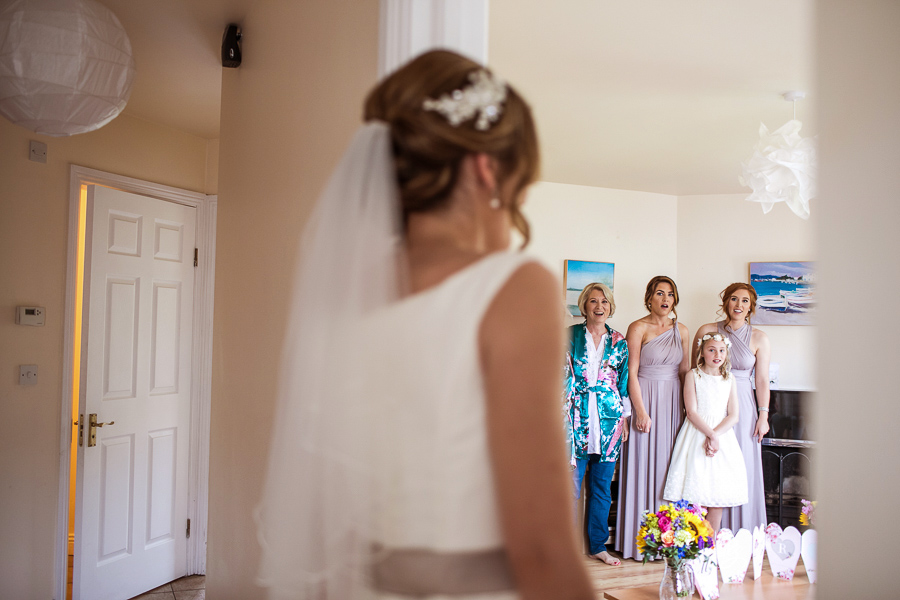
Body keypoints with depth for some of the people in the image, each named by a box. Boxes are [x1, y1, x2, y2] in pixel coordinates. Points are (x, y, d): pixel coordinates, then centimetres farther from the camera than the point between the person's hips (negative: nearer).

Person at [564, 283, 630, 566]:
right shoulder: (570, 335, 2)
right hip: (576, 416, -3)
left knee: (602, 484, 9)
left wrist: (625, 416, 10)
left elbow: (624, 380, 13)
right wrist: (560, 413, -7)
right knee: (571, 482, -3)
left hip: (608, 418, 3)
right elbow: (562, 374, -2)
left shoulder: (619, 341, 11)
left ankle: (598, 545, 22)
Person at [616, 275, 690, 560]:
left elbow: (685, 371, 15)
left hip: (672, 401, 5)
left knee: (669, 466, 7)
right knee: (644, 465, -1)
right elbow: (632, 373, -9)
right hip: (645, 398, -5)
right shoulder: (638, 328, -5)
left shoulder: (681, 330, 11)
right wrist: (641, 411, -14)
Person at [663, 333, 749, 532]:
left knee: (718, 500, 3)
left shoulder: (729, 380, 8)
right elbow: (692, 412, -8)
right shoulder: (693, 376, 0)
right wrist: (711, 434, -17)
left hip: (723, 433, 3)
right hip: (697, 433, -3)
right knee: (697, 499, -5)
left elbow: (733, 416, 1)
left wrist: (714, 436, -13)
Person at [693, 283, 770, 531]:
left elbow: (762, 380, 4)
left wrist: (763, 415, -1)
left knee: (742, 468, 2)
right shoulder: (706, 331, 3)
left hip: (742, 405, 0)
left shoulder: (759, 338, 4)